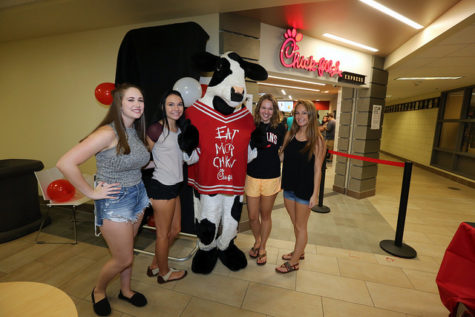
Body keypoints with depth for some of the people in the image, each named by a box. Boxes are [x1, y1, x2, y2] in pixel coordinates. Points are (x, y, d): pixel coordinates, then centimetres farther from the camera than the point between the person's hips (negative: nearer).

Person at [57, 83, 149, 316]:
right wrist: (91, 192, -18)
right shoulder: (108, 133, -21)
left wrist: (135, 181, 7)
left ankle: (125, 290, 43)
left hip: (137, 196, 6)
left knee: (126, 251, 21)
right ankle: (98, 291, 37)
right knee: (123, 259, 6)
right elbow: (65, 163, -24)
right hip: (114, 202, -6)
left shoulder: (136, 130, 3)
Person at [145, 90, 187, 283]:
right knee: (163, 234, 10)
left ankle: (155, 265, 40)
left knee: (175, 230, 19)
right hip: (162, 187, -8)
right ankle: (164, 273, 34)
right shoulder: (156, 129, -15)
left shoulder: (179, 129, 9)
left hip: (175, 186, 8)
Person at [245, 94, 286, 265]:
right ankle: (257, 240, 40)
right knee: (252, 216, 9)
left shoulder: (280, 128, 0)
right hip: (252, 177, 0)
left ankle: (262, 248, 35)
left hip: (271, 178, 0)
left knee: (265, 215, 14)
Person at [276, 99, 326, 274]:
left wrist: (315, 193, -11)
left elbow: (317, 169, -10)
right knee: (295, 224, 21)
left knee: (300, 226, 11)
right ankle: (299, 252, 43)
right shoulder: (290, 135, 2)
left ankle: (293, 262, 27)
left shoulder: (316, 140, -12)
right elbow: (280, 156, 9)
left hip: (305, 189, -5)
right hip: (289, 186, 5)